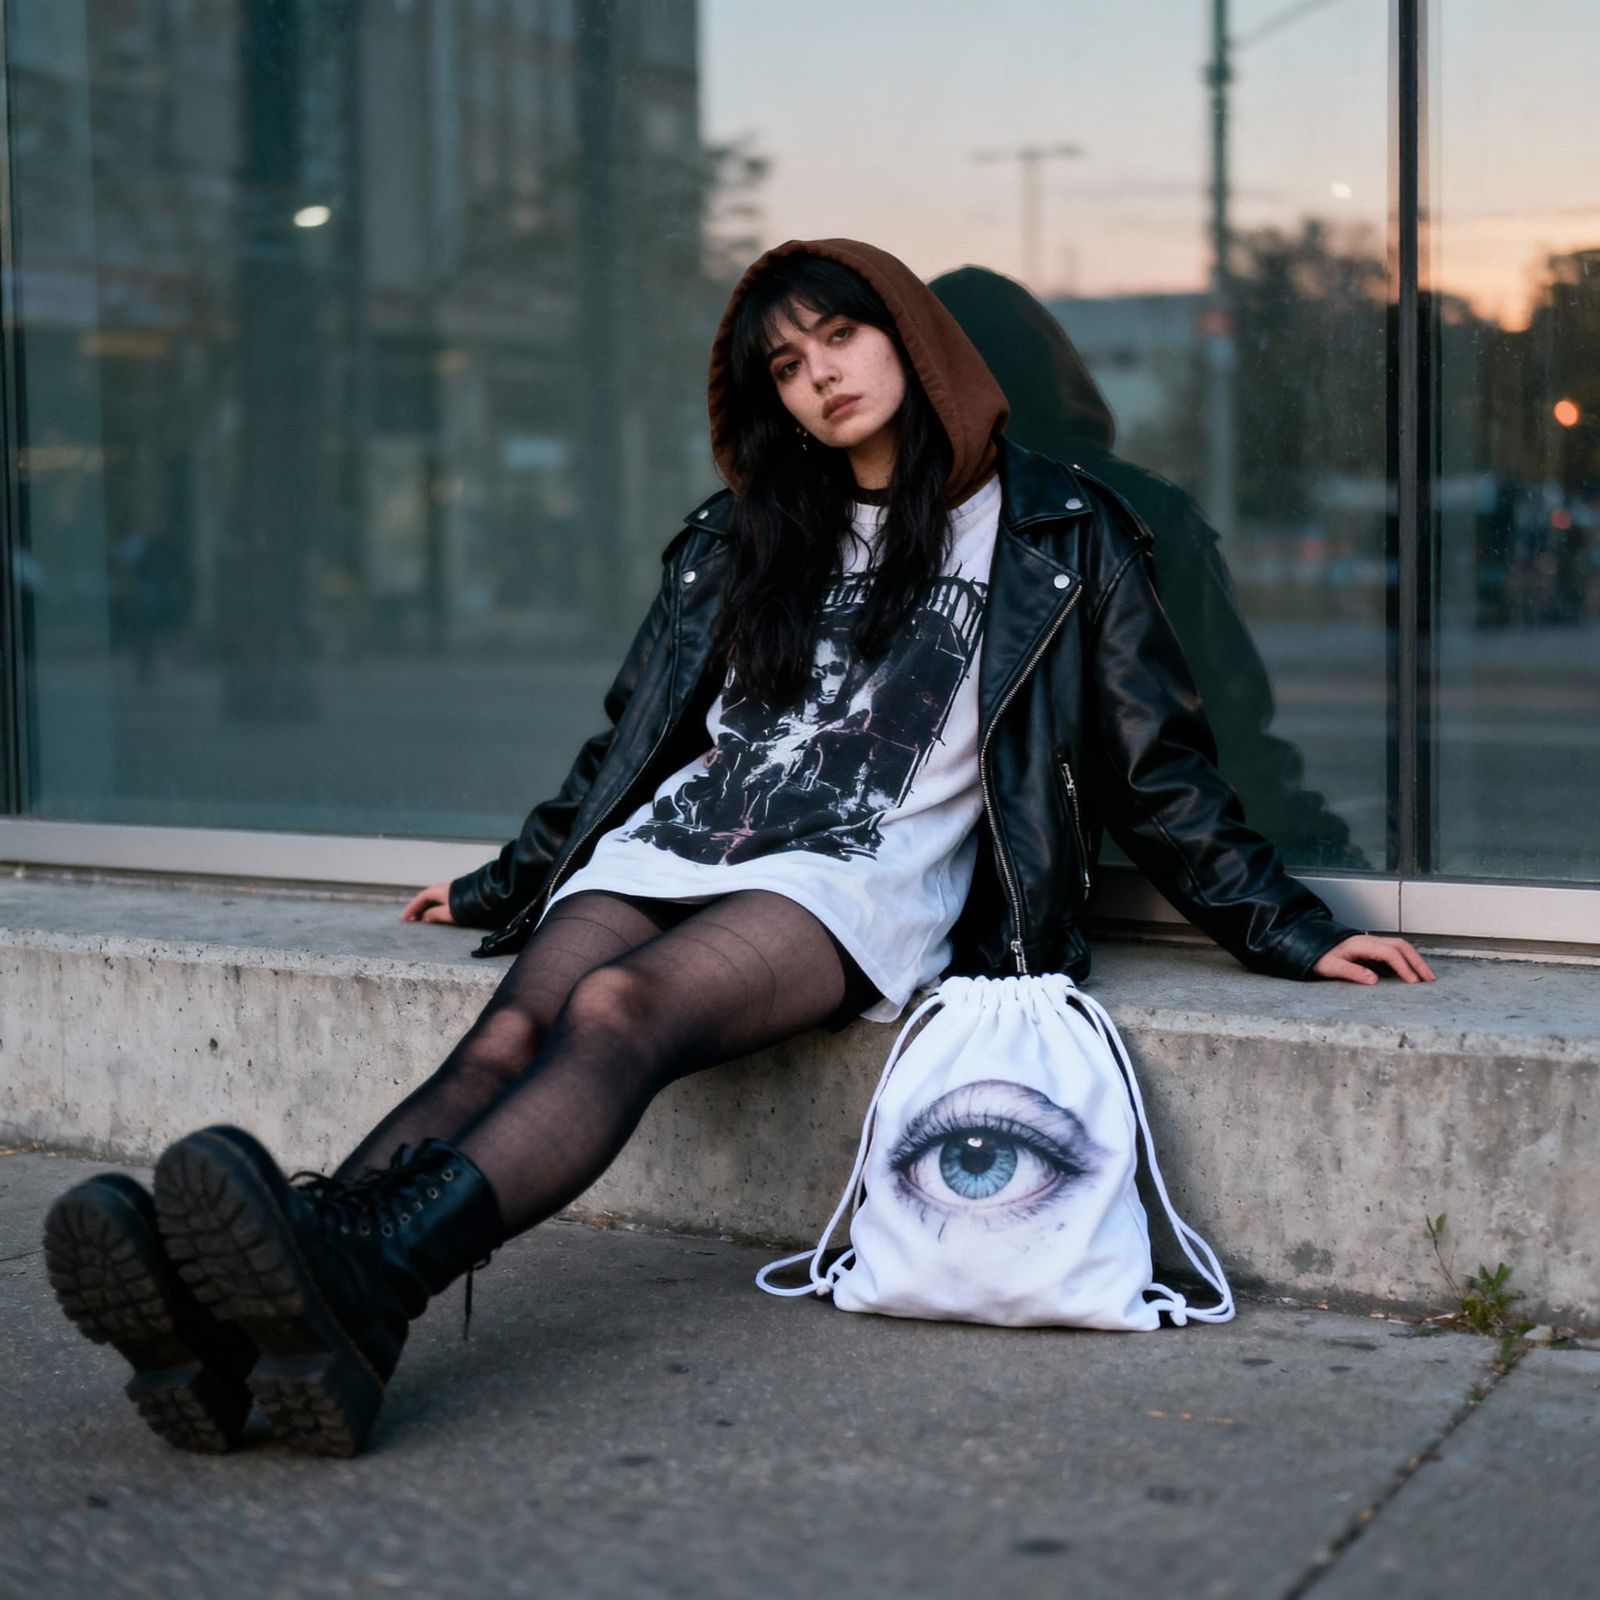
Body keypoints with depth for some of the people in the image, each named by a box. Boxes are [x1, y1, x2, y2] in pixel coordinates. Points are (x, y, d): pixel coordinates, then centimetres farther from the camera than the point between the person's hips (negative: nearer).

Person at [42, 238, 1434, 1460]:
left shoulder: (1055, 533, 11)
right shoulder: (738, 540, 23)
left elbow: (1157, 764, 14)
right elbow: (633, 739, 31)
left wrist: (1291, 933, 10)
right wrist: (504, 884, 36)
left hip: (867, 875, -4)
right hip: (673, 842, 4)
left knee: (621, 1008, -35)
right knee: (515, 1025, -28)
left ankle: (362, 1292, -60)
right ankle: (228, 1324, -53)